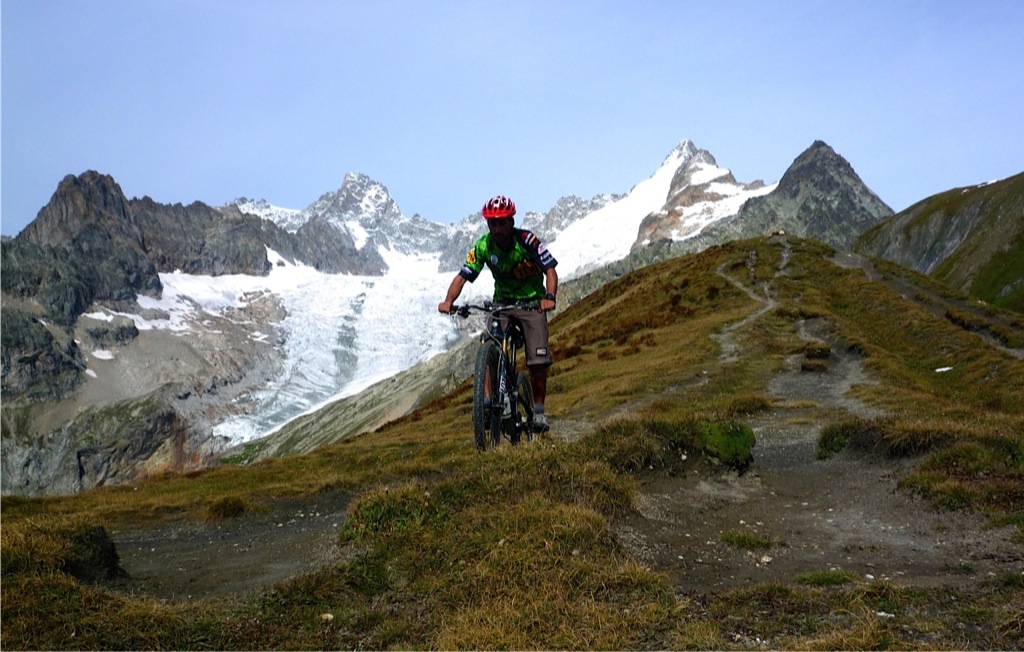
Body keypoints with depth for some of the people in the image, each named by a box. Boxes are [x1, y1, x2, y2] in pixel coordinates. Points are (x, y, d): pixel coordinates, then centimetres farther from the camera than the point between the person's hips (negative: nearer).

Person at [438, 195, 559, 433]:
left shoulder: (526, 240, -20)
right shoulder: (483, 246, -12)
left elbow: (550, 270, -22)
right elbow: (463, 276, -15)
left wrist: (549, 297, -41)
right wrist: (448, 301, -34)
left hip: (531, 303, -2)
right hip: (501, 303, 2)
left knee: (538, 362, -7)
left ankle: (538, 411, 11)